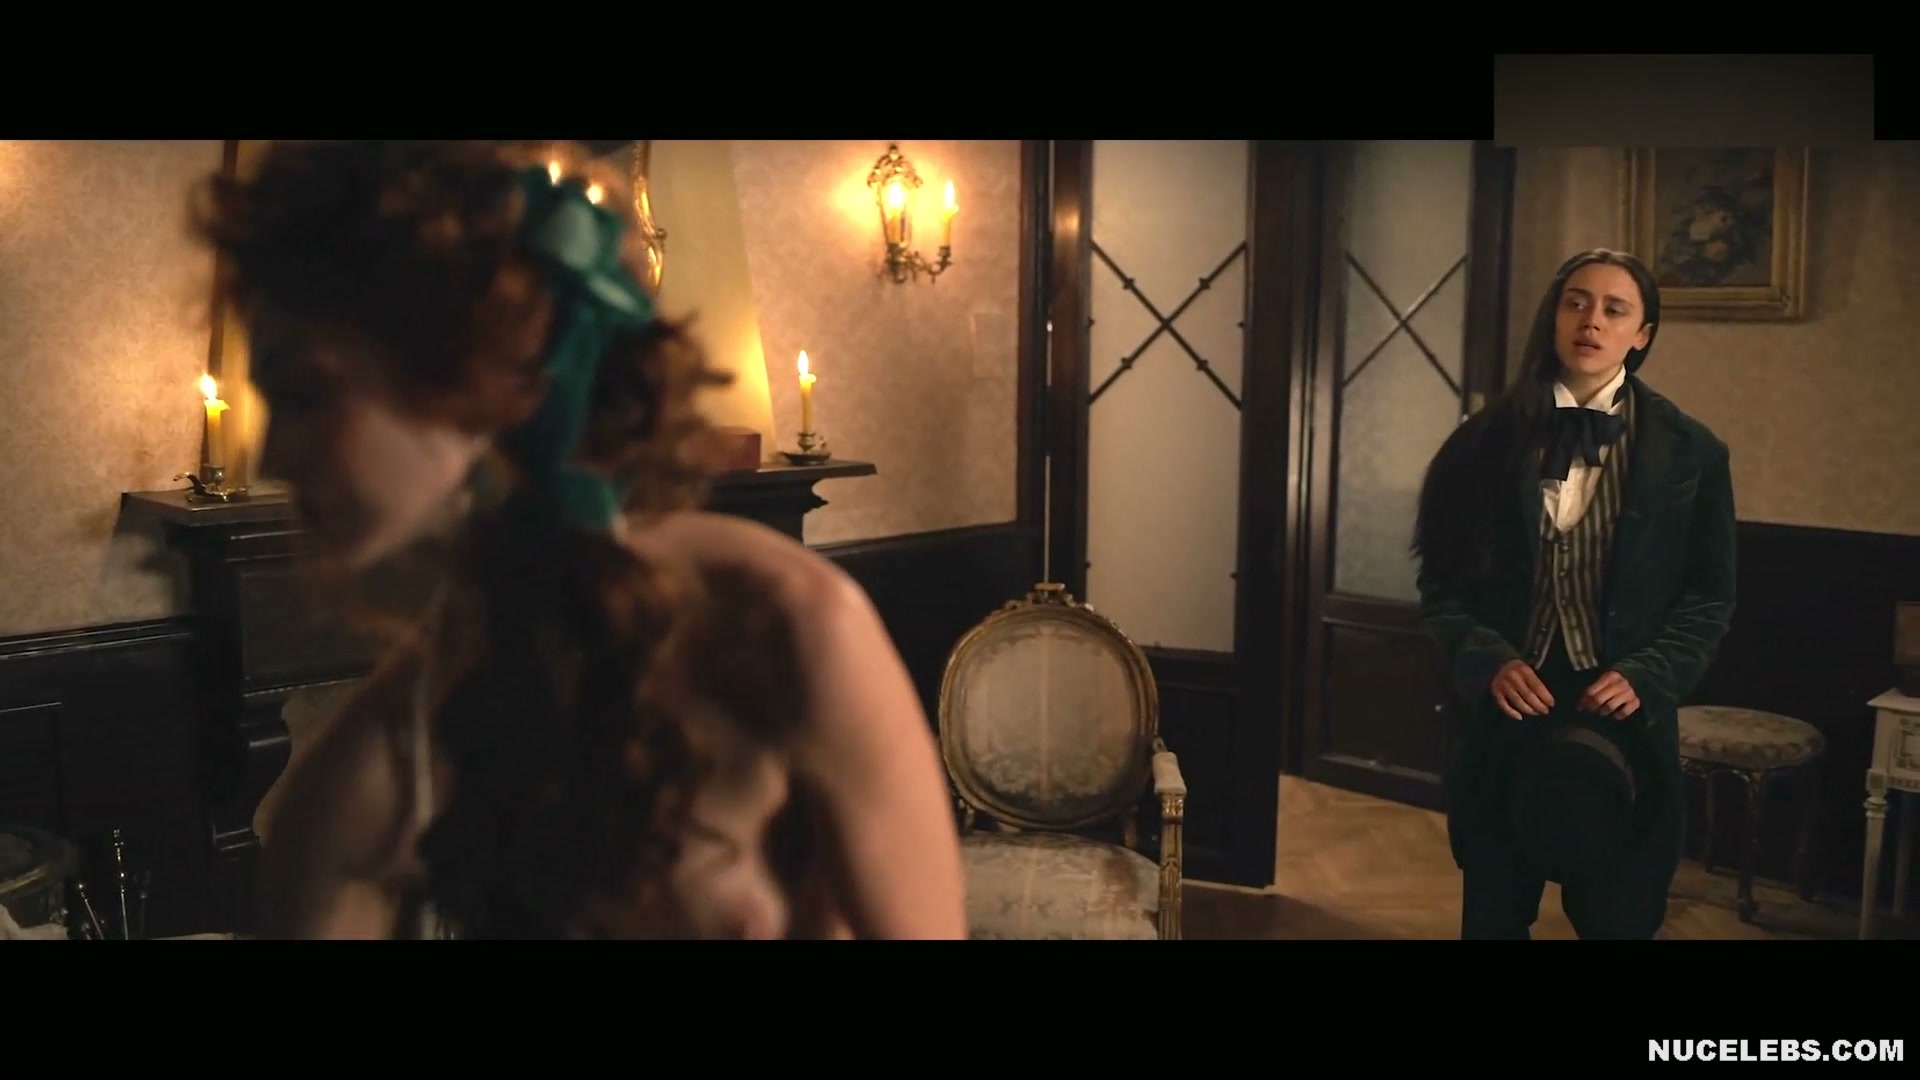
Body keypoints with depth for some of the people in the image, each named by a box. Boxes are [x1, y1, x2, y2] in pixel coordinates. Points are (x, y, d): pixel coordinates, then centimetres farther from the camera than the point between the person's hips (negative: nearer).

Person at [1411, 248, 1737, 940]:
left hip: (1624, 722, 0)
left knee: (1619, 920, 10)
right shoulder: (1487, 441, 2)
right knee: (1493, 916, 12)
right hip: (1503, 716, 1)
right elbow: (1442, 584, 1)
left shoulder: (1690, 452, 1)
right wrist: (1488, 659, -16)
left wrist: (1646, 676, -13)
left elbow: (1709, 597, 2)